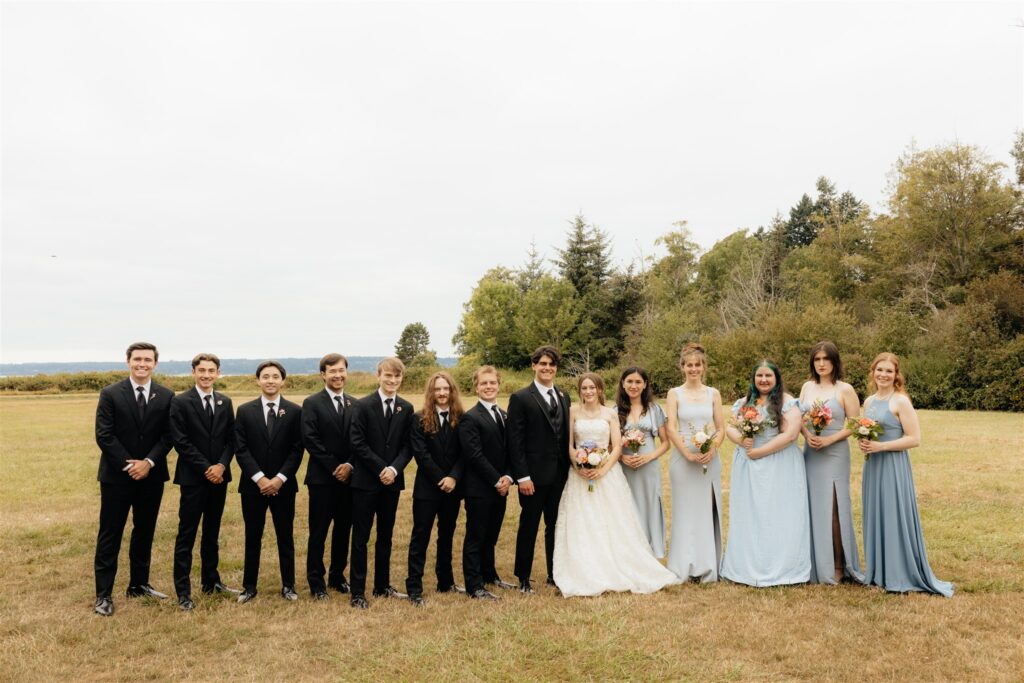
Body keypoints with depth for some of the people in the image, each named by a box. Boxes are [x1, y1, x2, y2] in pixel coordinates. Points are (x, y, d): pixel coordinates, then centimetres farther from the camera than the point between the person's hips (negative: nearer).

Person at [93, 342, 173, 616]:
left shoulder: (166, 396, 3)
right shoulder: (110, 394, -4)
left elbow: (168, 436, 0)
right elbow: (104, 435, -8)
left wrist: (148, 462, -13)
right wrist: (129, 465, -14)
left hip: (152, 475, 3)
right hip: (117, 475, -3)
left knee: (145, 532, 13)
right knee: (110, 535, 2)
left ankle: (139, 584, 26)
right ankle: (103, 594, 10)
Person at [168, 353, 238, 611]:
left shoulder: (225, 402, 9)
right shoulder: (181, 402, -6)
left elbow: (230, 438, 7)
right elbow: (180, 441, -11)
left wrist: (221, 465, -9)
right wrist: (205, 468, -13)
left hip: (219, 476, 5)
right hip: (193, 477, -5)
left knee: (212, 533, 14)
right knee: (186, 535, 0)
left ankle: (211, 581, 26)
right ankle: (183, 591, 6)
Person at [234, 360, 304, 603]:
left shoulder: (294, 411, 0)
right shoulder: (245, 411, 2)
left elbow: (297, 450, -3)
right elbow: (241, 449, -3)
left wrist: (279, 478, -13)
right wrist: (259, 478, -13)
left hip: (283, 485, 0)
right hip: (252, 484, 1)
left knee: (285, 537, 7)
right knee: (252, 537, 10)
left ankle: (288, 585, 19)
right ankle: (249, 586, 21)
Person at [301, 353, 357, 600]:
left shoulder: (355, 404, 9)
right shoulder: (312, 403, -4)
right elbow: (310, 440, -11)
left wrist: (349, 465, -9)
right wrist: (334, 468, -13)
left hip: (348, 477, 4)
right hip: (322, 478, -4)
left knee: (343, 530, 11)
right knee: (318, 533, 3)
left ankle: (337, 576, 25)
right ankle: (316, 582, 14)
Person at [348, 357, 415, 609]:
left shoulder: (406, 408, 5)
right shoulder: (363, 405, -7)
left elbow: (407, 445, 3)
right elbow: (358, 443, -11)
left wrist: (394, 469, -13)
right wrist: (380, 469, -14)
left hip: (392, 481, 4)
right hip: (366, 481, -4)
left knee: (385, 536, 14)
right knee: (361, 537, 2)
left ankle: (382, 586, 27)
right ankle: (358, 592, 10)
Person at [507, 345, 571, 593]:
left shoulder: (563, 397, 11)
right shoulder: (520, 398, -7)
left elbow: (566, 435, 13)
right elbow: (515, 441, -11)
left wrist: (570, 467, 6)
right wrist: (522, 476, -15)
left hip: (560, 474, 5)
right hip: (534, 475, -5)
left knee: (556, 526, 13)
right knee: (529, 527, 7)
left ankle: (555, 574, 27)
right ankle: (523, 578, 20)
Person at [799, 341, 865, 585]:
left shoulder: (845, 389, -4)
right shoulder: (807, 387, 10)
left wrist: (829, 439, -17)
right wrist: (807, 435, -10)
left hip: (835, 453, -4)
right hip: (810, 453, 5)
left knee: (833, 508, -2)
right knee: (812, 507, 6)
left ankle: (837, 566, 9)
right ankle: (816, 563, 15)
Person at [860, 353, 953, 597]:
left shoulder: (900, 401, -10)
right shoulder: (868, 401, 11)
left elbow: (914, 439, -14)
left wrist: (880, 446, -18)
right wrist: (863, 442, 0)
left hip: (893, 466, -7)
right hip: (872, 466, 7)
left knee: (895, 518, -2)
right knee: (875, 518, 11)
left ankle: (901, 576, 9)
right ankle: (878, 572, 22)